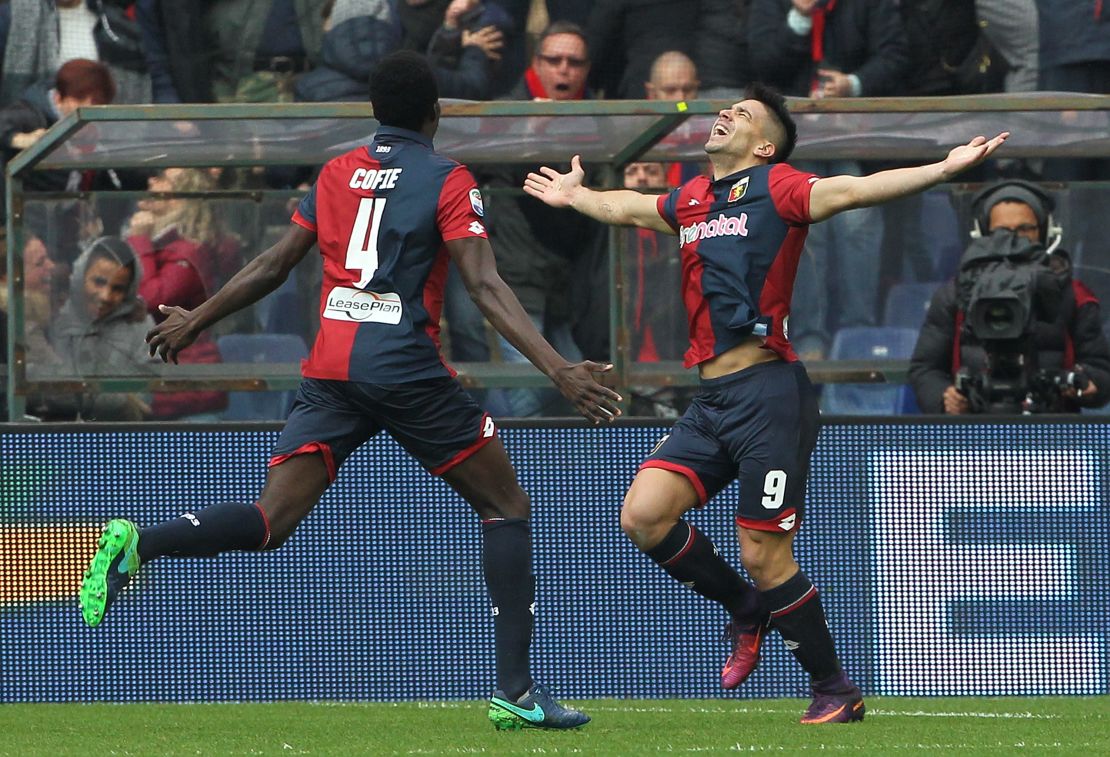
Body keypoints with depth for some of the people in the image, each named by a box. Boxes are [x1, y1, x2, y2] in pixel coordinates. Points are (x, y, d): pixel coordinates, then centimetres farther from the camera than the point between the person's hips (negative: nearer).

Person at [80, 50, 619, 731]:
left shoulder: (336, 173, 15)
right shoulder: (447, 181, 0)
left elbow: (275, 266, 19)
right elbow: (486, 287, -10)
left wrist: (195, 321, 32)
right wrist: (558, 369, -15)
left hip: (330, 369, 4)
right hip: (408, 369, -4)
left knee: (270, 523, -2)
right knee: (507, 508, 10)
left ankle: (139, 545, -29)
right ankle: (516, 691, 2)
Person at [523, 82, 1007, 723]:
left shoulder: (775, 188, -3)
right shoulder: (691, 199, 19)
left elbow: (851, 190, -17)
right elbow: (627, 208, 40)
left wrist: (942, 169, -32)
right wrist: (574, 195, 57)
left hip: (769, 392, -7)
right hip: (713, 400, 7)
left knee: (764, 556, -8)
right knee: (643, 515, -5)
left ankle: (837, 691, 8)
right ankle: (747, 609, 17)